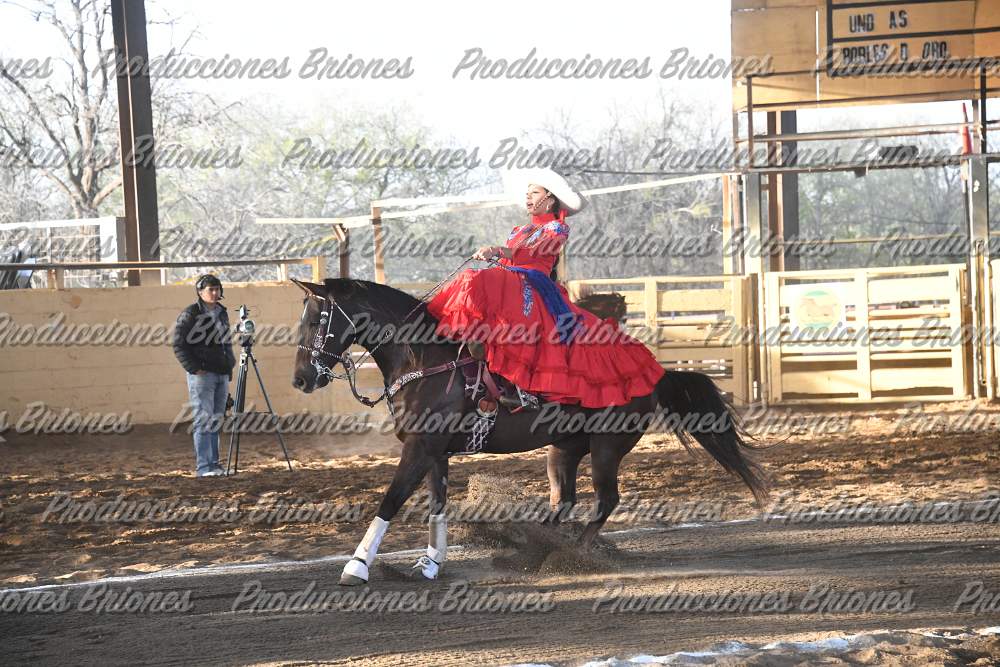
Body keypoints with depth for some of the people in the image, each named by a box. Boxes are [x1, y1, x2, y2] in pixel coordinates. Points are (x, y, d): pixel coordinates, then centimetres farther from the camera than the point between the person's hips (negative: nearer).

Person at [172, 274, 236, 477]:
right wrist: (194, 368, -15)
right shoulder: (190, 314, -7)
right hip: (202, 374, -7)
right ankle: (203, 466, -11)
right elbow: (179, 345, -10)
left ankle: (214, 464, 14)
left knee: (216, 420, 9)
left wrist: (230, 365, 16)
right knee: (203, 419, -10)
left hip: (222, 374, 7)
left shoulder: (221, 313, 15)